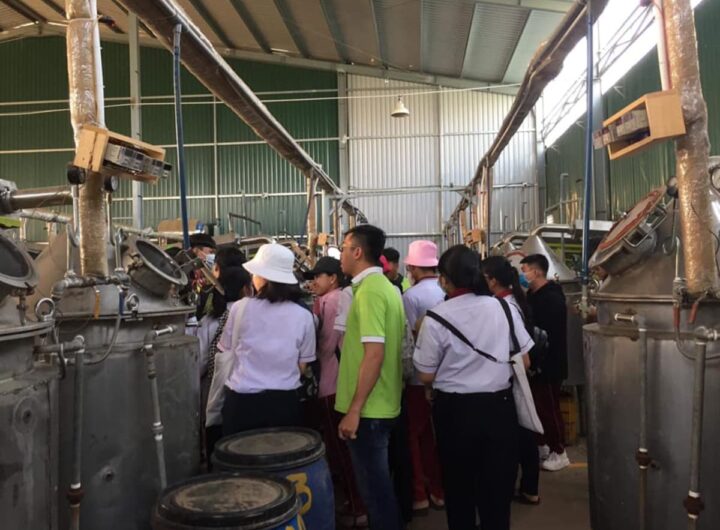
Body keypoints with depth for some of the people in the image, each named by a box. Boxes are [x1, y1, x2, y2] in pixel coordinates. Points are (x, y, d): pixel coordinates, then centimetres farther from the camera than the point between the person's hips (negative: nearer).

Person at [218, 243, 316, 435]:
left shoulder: (241, 308, -7)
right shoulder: (303, 316, -5)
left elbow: (226, 352, 7)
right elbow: (302, 366, 4)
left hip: (242, 400, -1)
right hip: (284, 401, 1)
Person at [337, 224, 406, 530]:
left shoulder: (369, 291, -18)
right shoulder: (386, 287, 11)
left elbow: (374, 355, -25)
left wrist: (354, 410, -22)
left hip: (368, 408, -9)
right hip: (383, 404, 9)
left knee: (373, 485, 4)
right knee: (379, 482, 20)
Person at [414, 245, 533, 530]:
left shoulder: (436, 317, -15)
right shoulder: (502, 307, -6)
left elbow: (426, 376, -9)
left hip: (456, 410, -2)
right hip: (499, 406, 3)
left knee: (459, 487, 18)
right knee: (497, 488, 16)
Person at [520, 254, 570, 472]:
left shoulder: (552, 298, -18)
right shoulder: (533, 295, 11)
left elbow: (551, 335, -24)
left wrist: (540, 362, -24)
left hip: (548, 364, -9)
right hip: (536, 362, 9)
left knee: (549, 408, 0)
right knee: (537, 406, 16)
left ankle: (559, 453, 12)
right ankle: (542, 445, 29)